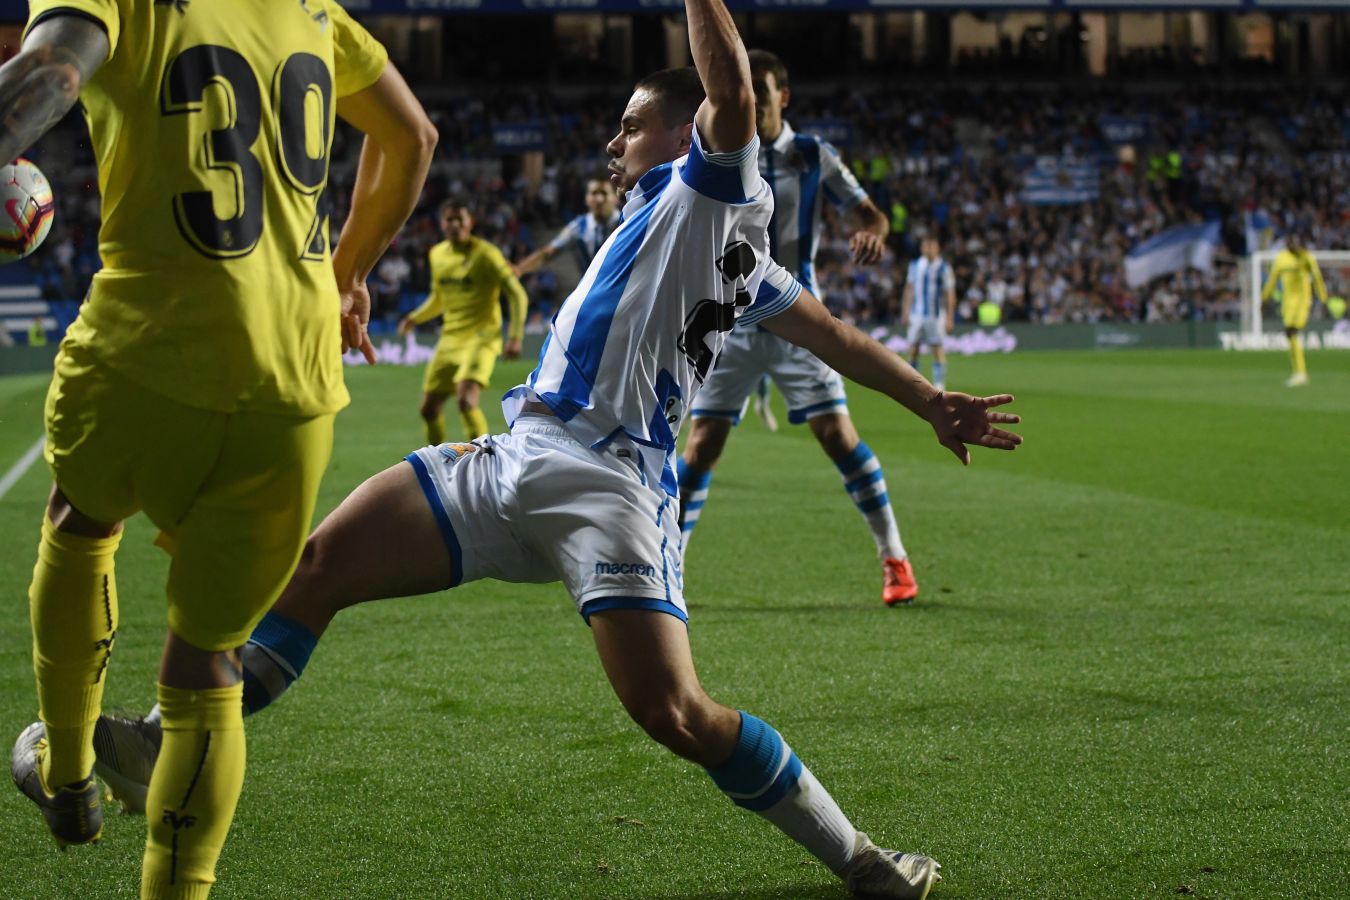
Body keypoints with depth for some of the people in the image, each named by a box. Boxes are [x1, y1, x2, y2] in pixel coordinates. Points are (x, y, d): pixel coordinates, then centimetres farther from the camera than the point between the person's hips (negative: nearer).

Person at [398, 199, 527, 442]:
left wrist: (515, 337, -20)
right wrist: (415, 318, 7)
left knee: (466, 400, -27)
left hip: (480, 339, -7)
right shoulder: (437, 255, 9)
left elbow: (518, 295, -10)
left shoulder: (485, 254, -10)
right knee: (429, 408, 7)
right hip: (449, 340, 7)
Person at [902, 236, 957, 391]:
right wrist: (905, 313, 8)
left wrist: (949, 318, -8)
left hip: (936, 315, -3)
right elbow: (909, 290, 14)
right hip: (916, 313, 3)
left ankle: (939, 385, -1)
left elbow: (950, 295, -3)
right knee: (913, 349, 2)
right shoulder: (915, 266, 8)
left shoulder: (943, 268, -3)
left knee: (938, 349, -4)